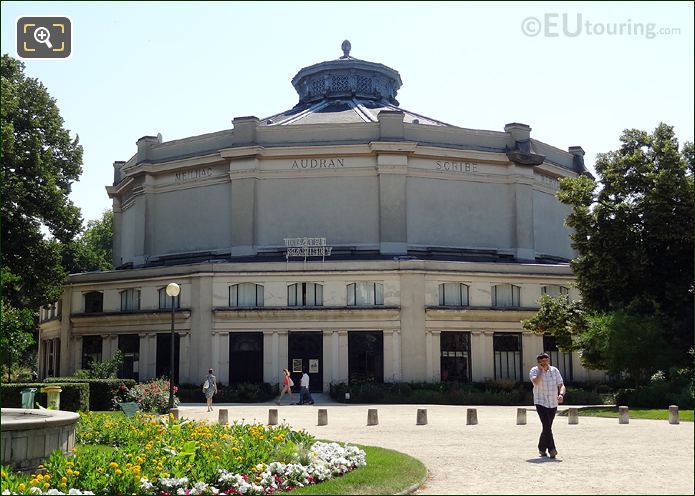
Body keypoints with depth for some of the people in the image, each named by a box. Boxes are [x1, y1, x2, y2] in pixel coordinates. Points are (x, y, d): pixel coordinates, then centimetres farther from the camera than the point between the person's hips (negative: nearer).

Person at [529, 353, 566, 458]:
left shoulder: (554, 370, 5)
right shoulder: (534, 371, -4)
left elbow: (561, 385, 0)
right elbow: (536, 381, -25)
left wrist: (561, 395, -19)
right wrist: (541, 370, -17)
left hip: (553, 404, 4)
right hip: (541, 403, -4)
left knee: (547, 427, 12)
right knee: (547, 426, -17)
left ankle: (542, 449, 28)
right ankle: (552, 449, -18)